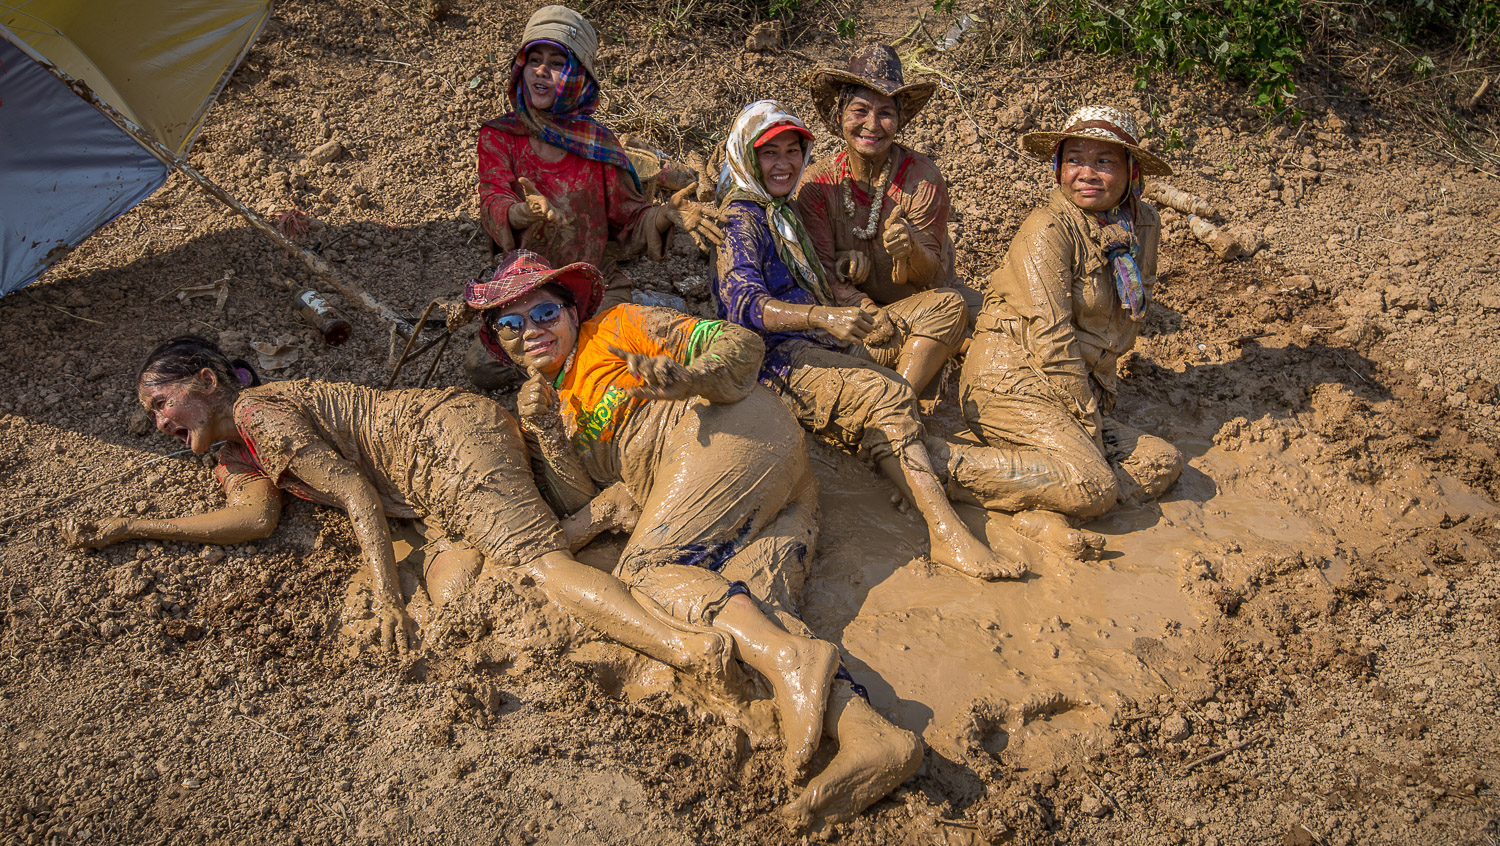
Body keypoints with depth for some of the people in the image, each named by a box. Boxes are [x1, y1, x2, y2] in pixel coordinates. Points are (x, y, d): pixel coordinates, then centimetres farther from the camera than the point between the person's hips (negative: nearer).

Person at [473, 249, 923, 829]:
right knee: (745, 611, -19)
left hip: (730, 432, -6)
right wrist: (546, 433, -3)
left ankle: (789, 658, -36)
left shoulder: (614, 327, 11)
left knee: (643, 571, -20)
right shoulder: (555, 401, 29)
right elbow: (579, 500, 13)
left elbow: (741, 342, 3)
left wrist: (689, 380, -18)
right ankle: (870, 734, -38)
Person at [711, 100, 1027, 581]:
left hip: (824, 341, 9)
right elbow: (746, 306, -21)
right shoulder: (739, 221, -4)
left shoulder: (783, 211, 24)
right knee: (887, 395, -34)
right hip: (780, 357, -9)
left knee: (946, 305, 1)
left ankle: (888, 420, -22)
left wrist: (857, 316, 10)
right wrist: (824, 317, -35)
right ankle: (947, 532, -45)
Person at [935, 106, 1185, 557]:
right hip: (1011, 383, -8)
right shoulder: (1048, 229, -14)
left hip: (1077, 390, 8)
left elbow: (1128, 315, 18)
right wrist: (1088, 418, -14)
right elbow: (1049, 339, -18)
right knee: (1093, 485, -24)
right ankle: (946, 464, -18)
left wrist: (1101, 394, 9)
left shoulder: (1142, 224, 8)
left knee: (1161, 464, -4)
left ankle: (1041, 512, -18)